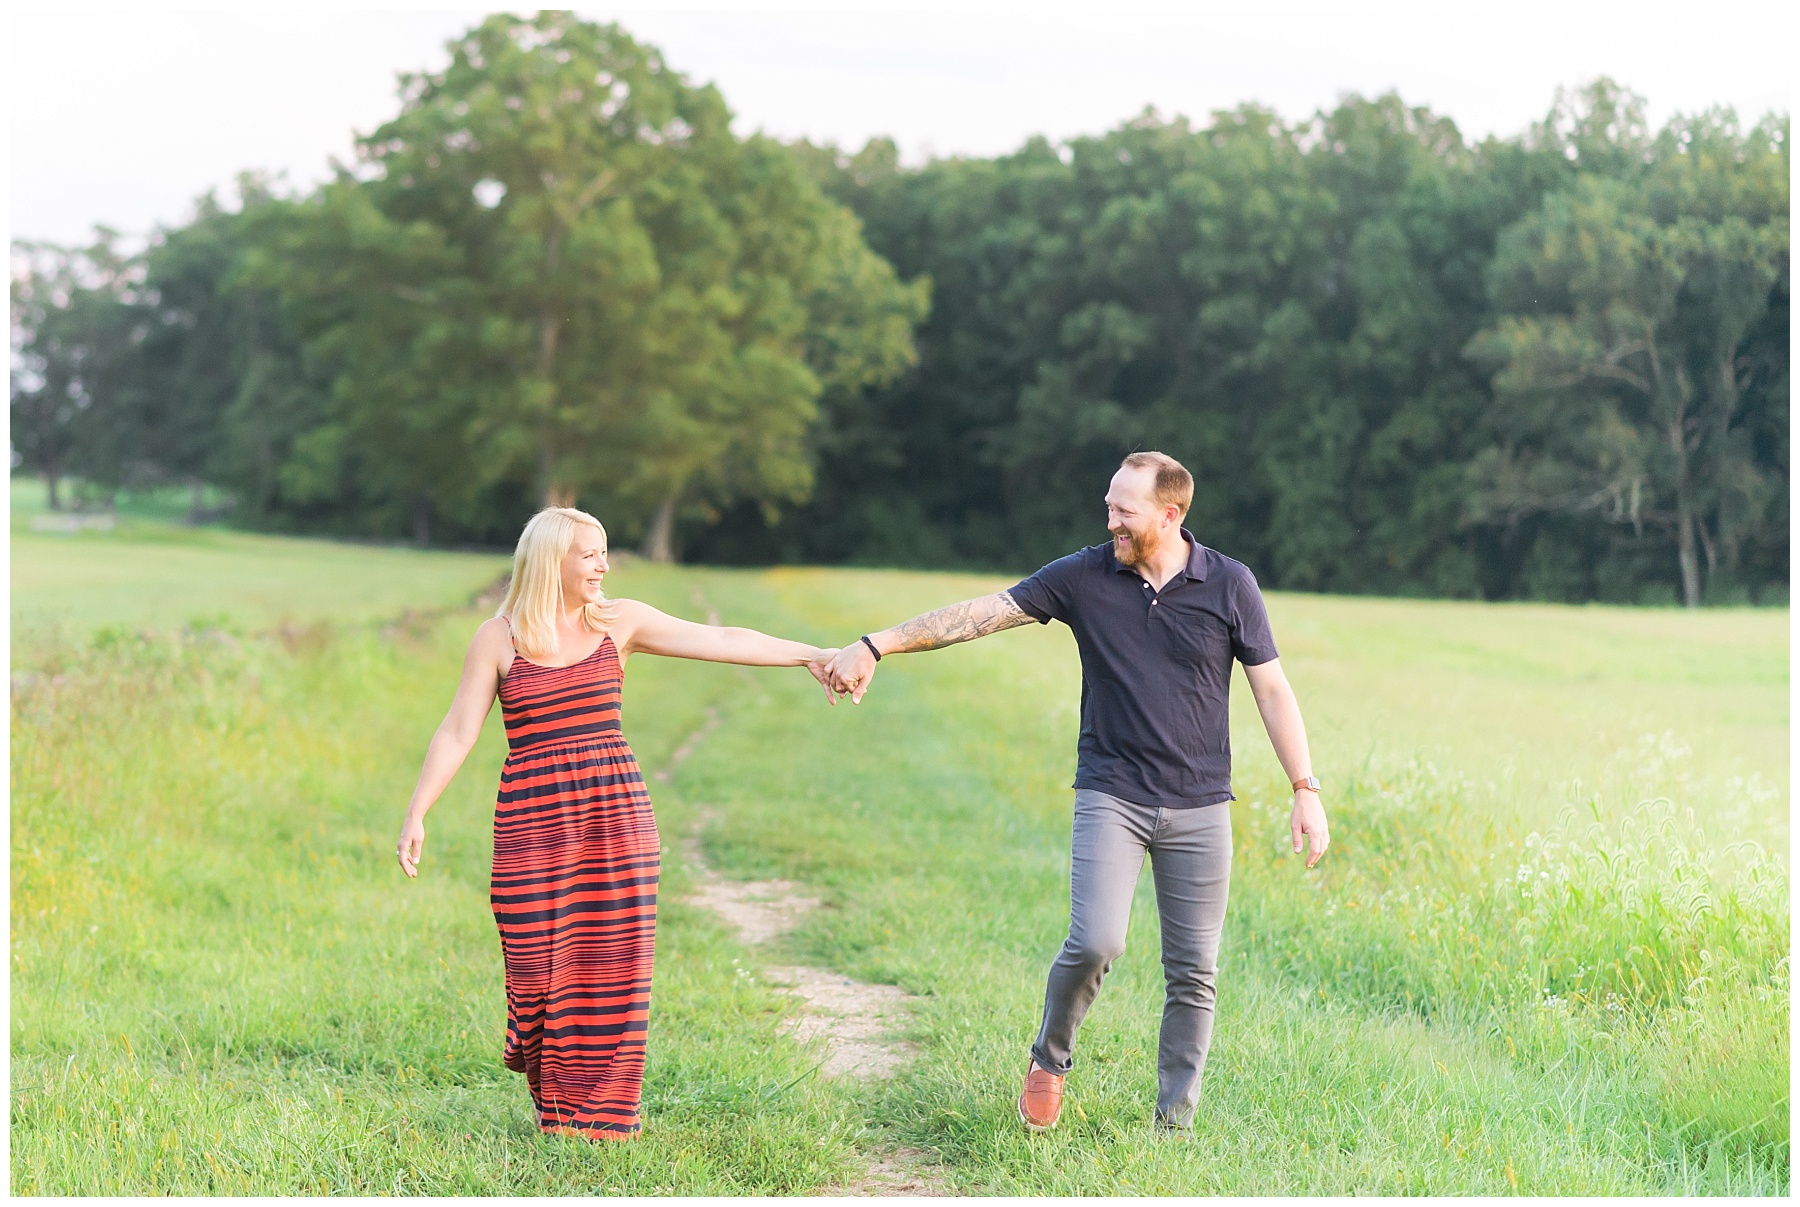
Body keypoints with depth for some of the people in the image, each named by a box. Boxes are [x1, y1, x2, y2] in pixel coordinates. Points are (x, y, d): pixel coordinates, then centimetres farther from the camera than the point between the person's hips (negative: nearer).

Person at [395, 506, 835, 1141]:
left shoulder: (619, 621, 5)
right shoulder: (498, 637, 0)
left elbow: (720, 641, -1)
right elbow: (457, 732, 2)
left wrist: (812, 654, -10)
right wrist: (416, 813, -4)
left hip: (617, 818, 2)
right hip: (532, 822, -2)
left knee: (614, 967, 0)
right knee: (539, 967, -2)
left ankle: (601, 1111, 13)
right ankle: (551, 1101, 25)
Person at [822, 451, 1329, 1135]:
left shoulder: (1229, 585, -2)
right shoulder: (1084, 577, -1)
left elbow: (1271, 689, 3)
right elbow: (980, 613, -2)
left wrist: (1305, 791, -2)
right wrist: (876, 645, -8)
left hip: (1199, 808, 1)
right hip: (1111, 796, -1)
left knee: (1193, 973, 2)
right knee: (1095, 942, -18)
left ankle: (1174, 1125, 15)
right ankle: (1050, 1058, 11)